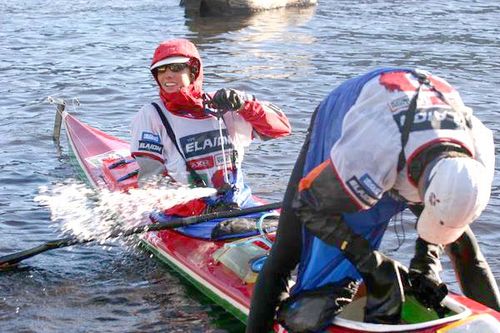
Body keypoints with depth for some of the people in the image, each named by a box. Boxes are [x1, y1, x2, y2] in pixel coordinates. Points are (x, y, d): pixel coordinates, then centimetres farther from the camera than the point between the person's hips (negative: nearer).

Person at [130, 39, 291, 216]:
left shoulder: (222, 107, 9)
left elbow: (281, 126, 5)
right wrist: (201, 209, -16)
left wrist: (244, 104, -11)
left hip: (238, 205, 3)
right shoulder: (150, 116, 2)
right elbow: (150, 180, -5)